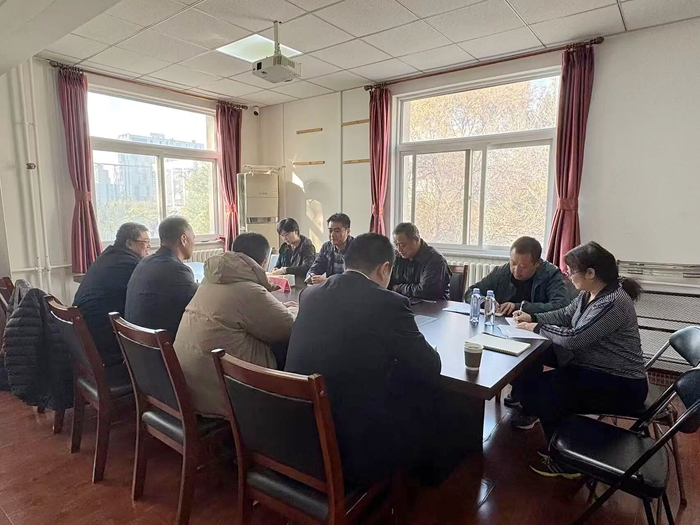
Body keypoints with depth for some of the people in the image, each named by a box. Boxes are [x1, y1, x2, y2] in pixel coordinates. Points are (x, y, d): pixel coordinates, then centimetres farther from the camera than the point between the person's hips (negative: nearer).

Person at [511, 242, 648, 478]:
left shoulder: (613, 304, -27)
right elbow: (565, 315, 14)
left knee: (541, 389, -18)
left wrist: (537, 328, -17)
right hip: (592, 367, 9)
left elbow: (573, 338, -31)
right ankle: (531, 412, 19)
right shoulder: (589, 293, 2)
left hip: (620, 386, -9)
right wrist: (533, 317, 0)